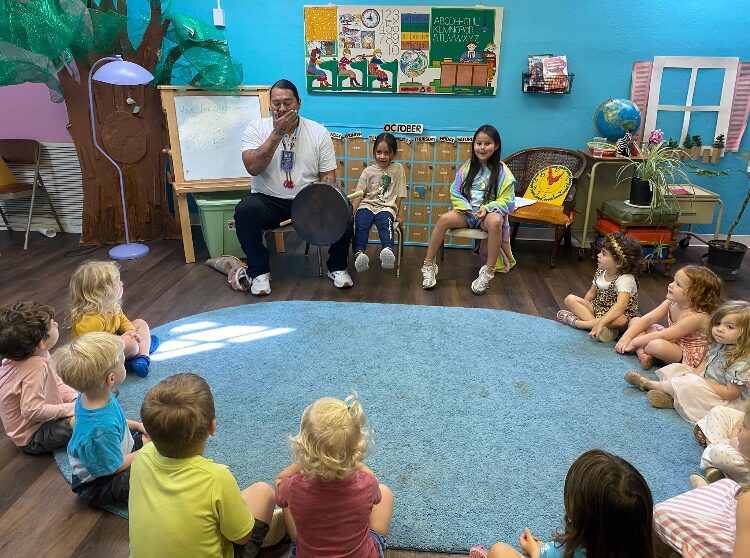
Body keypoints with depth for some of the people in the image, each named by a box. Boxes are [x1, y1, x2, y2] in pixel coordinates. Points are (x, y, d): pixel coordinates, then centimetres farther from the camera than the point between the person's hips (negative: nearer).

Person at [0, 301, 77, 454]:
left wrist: (76, 397, -8)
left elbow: (56, 383, 6)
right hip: (32, 438, -9)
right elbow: (32, 411, -36)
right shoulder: (36, 367, -33)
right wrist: (68, 408, -27)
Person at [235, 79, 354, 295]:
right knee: (245, 210, -32)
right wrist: (278, 133, -20)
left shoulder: (319, 132, 1)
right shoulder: (256, 128, -2)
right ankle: (259, 271, -10)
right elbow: (253, 168, -17)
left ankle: (337, 267, 0)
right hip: (268, 200, -1)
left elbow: (328, 175, 0)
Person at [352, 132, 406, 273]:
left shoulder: (398, 169, 10)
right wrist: (351, 212, -6)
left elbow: (399, 195, 10)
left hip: (386, 207, -2)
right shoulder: (368, 171, 11)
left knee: (386, 224, -35)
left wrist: (396, 214, 4)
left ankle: (388, 251, -60)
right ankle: (359, 253, -50)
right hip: (367, 205, 2)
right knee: (360, 224, -31)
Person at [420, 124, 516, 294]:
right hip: (466, 210, 3)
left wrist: (487, 208, -19)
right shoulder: (467, 167, 5)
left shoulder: (502, 171, -3)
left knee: (495, 221, -39)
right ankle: (428, 265, -18)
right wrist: (466, 208, -10)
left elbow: (506, 200, -3)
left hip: (489, 212, -3)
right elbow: (455, 192, 8)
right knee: (444, 219, -27)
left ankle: (488, 272, -28)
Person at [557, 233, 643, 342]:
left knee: (620, 320, -43)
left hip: (622, 314, -6)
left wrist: (601, 322, -51)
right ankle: (594, 323, -30)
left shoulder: (625, 279, -27)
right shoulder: (600, 272, -3)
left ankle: (576, 322, -32)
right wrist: (581, 308, 0)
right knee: (570, 299, -11)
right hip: (598, 309, 7)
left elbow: (620, 305, -41)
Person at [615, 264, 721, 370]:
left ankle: (641, 349, -4)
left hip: (687, 355, -9)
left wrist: (634, 342, -23)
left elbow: (662, 336, -29)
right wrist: (627, 337, -15)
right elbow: (648, 319, -6)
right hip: (671, 340, 9)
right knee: (634, 321, 1)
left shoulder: (696, 316, -30)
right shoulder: (671, 302, -7)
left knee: (656, 345, -40)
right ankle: (643, 354, -20)